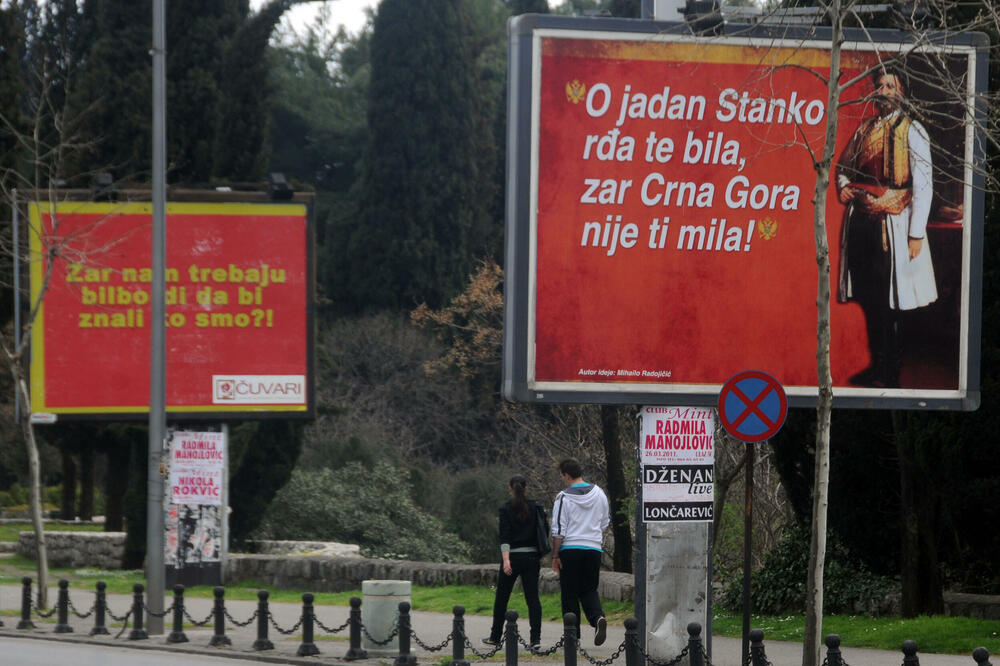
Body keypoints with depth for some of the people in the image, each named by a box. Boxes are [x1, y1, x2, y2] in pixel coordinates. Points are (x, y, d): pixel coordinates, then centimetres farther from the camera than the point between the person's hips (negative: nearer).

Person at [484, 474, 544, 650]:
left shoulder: (506, 509, -6)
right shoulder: (535, 507, 3)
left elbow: (505, 537, -15)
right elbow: (544, 532, 6)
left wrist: (506, 560, -23)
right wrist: (540, 555, 20)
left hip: (513, 556, -3)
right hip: (532, 557, 3)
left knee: (501, 598, 13)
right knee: (532, 598, -1)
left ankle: (495, 637, 24)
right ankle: (536, 638, -13)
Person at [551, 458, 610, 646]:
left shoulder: (564, 497, -9)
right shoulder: (598, 493, 5)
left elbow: (558, 530, -9)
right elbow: (605, 522, 15)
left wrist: (555, 556, -4)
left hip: (570, 548, -4)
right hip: (594, 548, 4)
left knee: (570, 593, 4)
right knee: (589, 589, 13)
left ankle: (573, 635, 3)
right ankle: (597, 617, -16)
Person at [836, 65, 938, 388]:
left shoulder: (912, 131, -5)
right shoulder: (865, 128, 13)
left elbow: (923, 185, -9)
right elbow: (843, 165, 28)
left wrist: (916, 234, -14)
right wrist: (842, 187, 4)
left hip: (892, 224, -6)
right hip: (860, 221, 6)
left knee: (887, 301, -4)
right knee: (869, 299, 10)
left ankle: (890, 373, 4)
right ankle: (876, 365, 21)